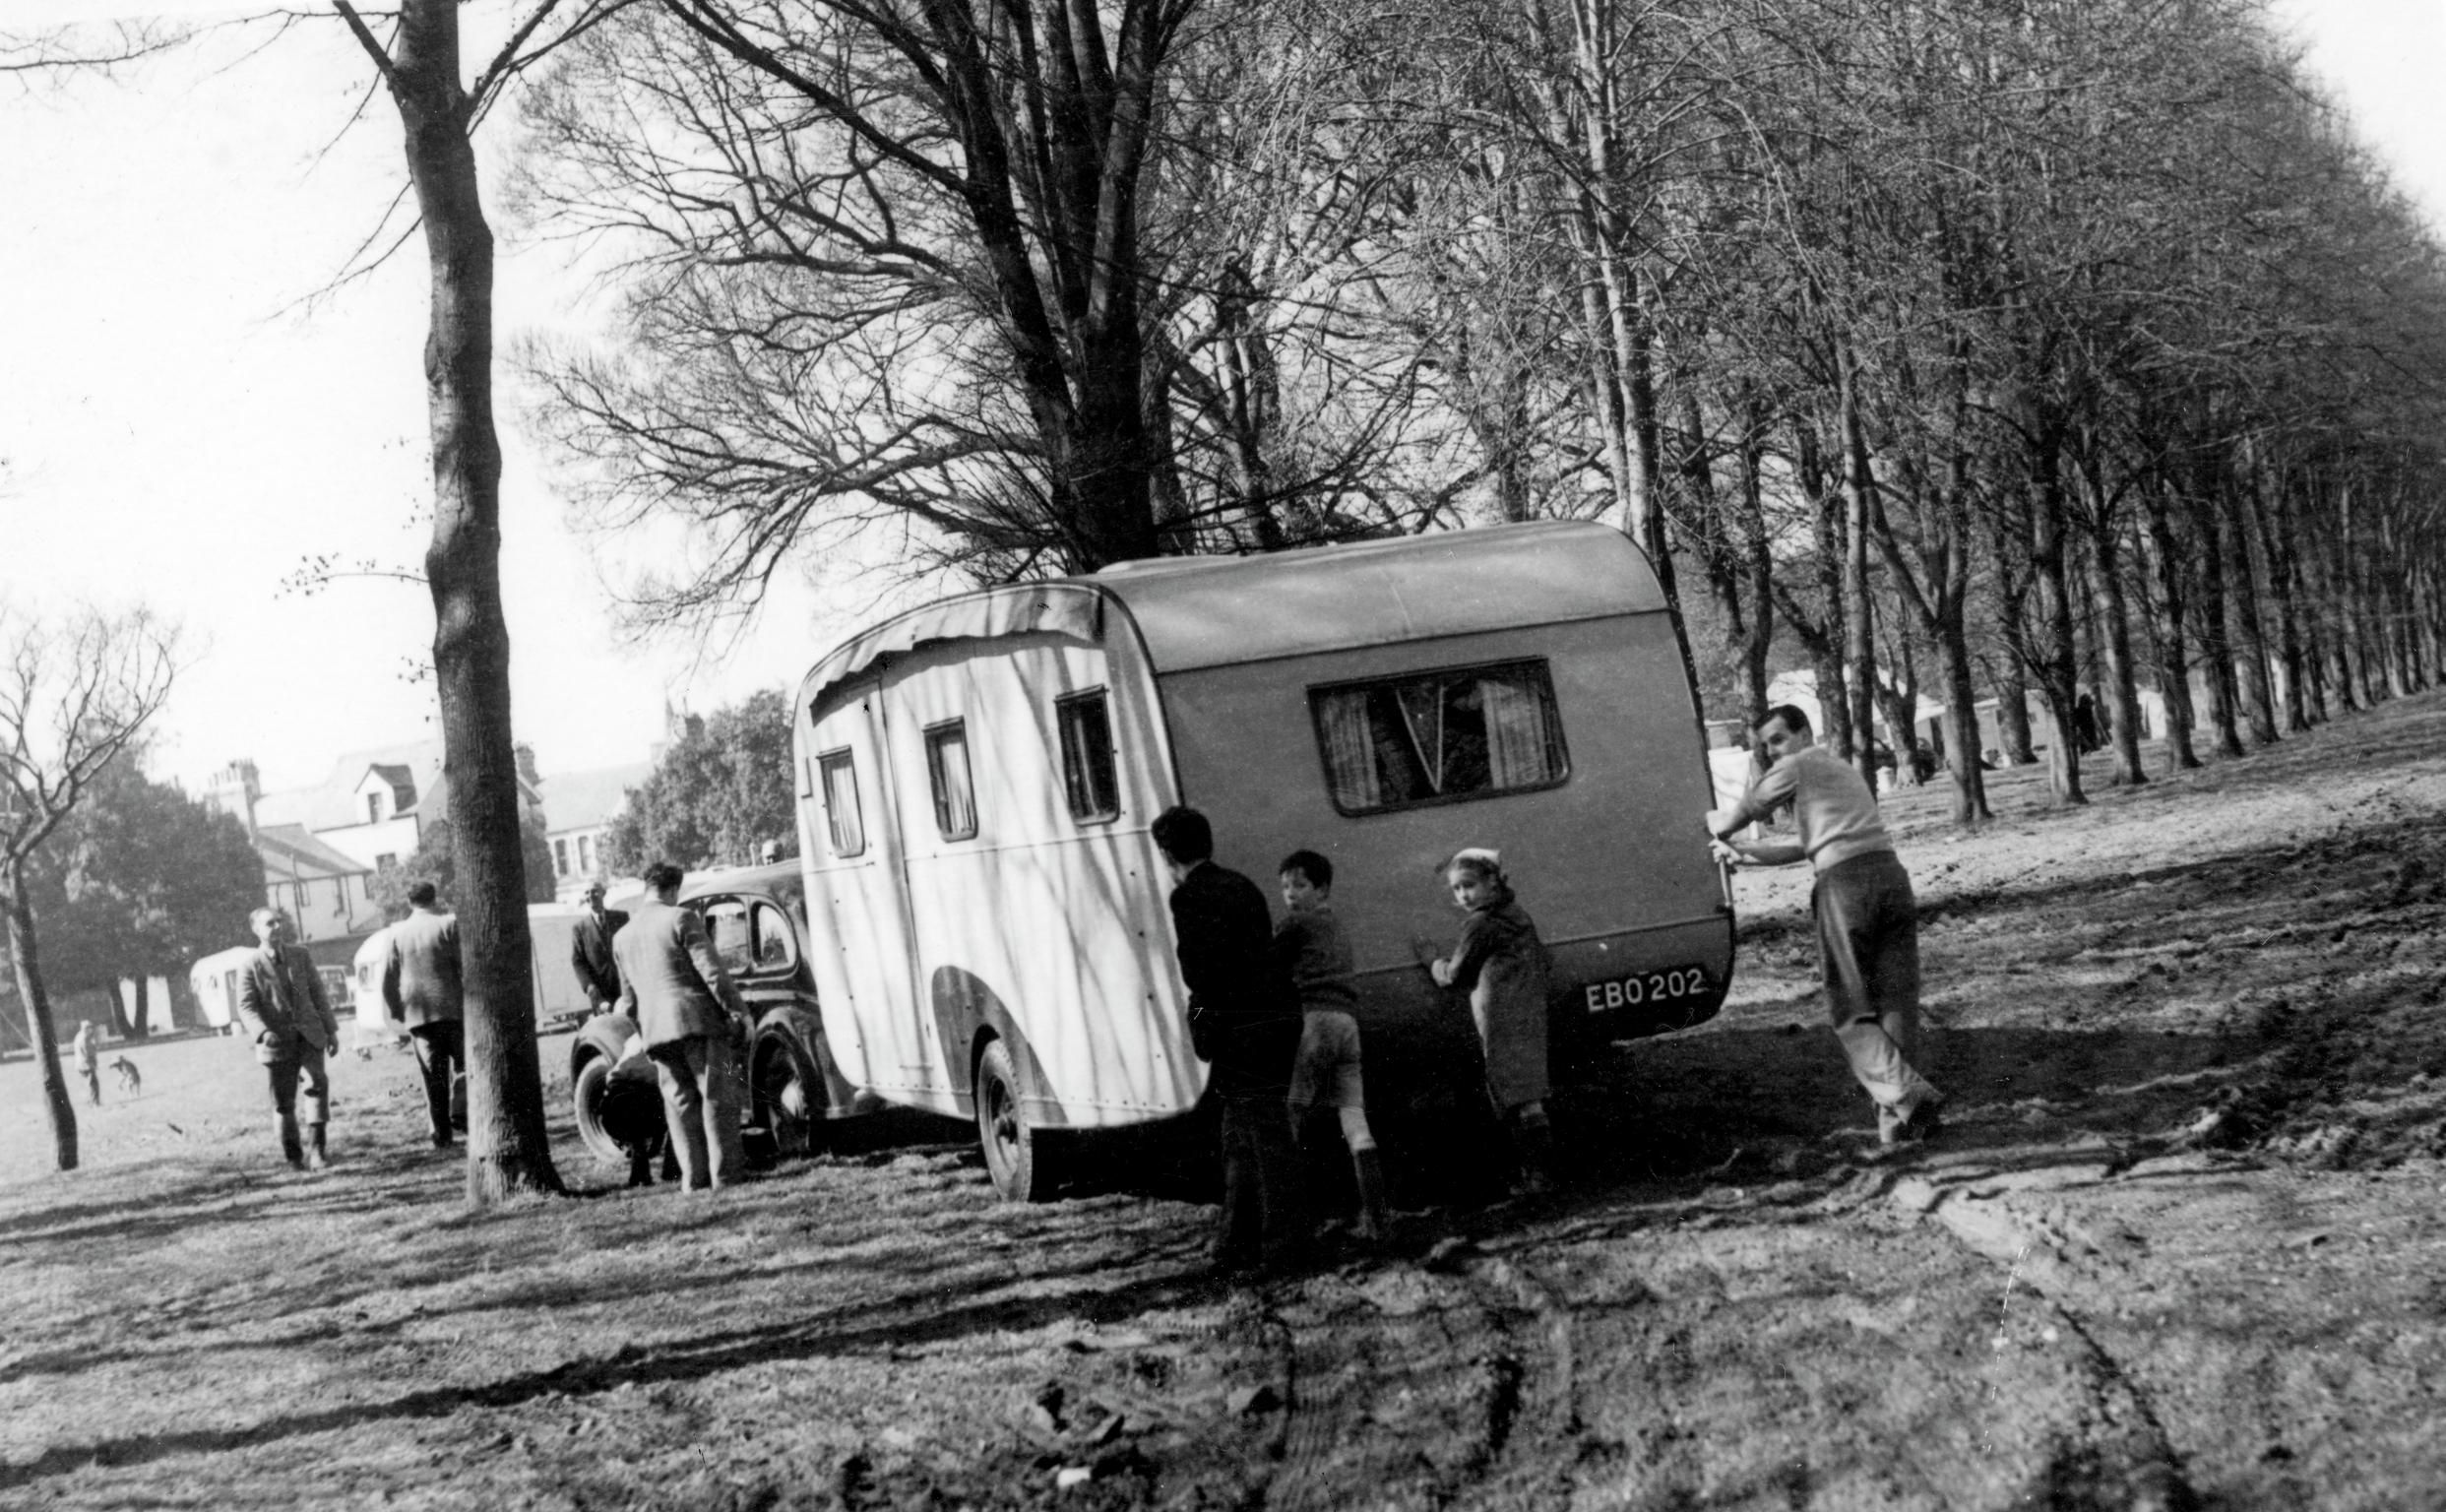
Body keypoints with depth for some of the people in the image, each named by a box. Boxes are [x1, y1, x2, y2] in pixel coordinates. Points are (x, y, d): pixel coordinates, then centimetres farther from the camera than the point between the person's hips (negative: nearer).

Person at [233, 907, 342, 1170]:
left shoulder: (300, 955, 9)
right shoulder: (251, 965, -2)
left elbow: (318, 993, 12)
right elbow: (246, 1006, -8)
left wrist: (331, 1029, 9)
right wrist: (262, 1032, -25)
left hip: (308, 1034, 2)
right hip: (277, 1041, -2)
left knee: (316, 1082, -19)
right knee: (283, 1101, 3)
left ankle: (316, 1146, -20)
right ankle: (294, 1154, 17)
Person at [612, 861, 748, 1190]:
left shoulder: (621, 937, 16)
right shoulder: (681, 919, -5)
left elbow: (629, 999, 21)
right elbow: (712, 971, -11)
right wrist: (737, 1009, -6)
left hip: (657, 1029, 6)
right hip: (698, 1019, -6)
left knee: (679, 1102, 9)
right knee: (716, 1097, 0)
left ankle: (693, 1175, 6)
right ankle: (725, 1172, -1)